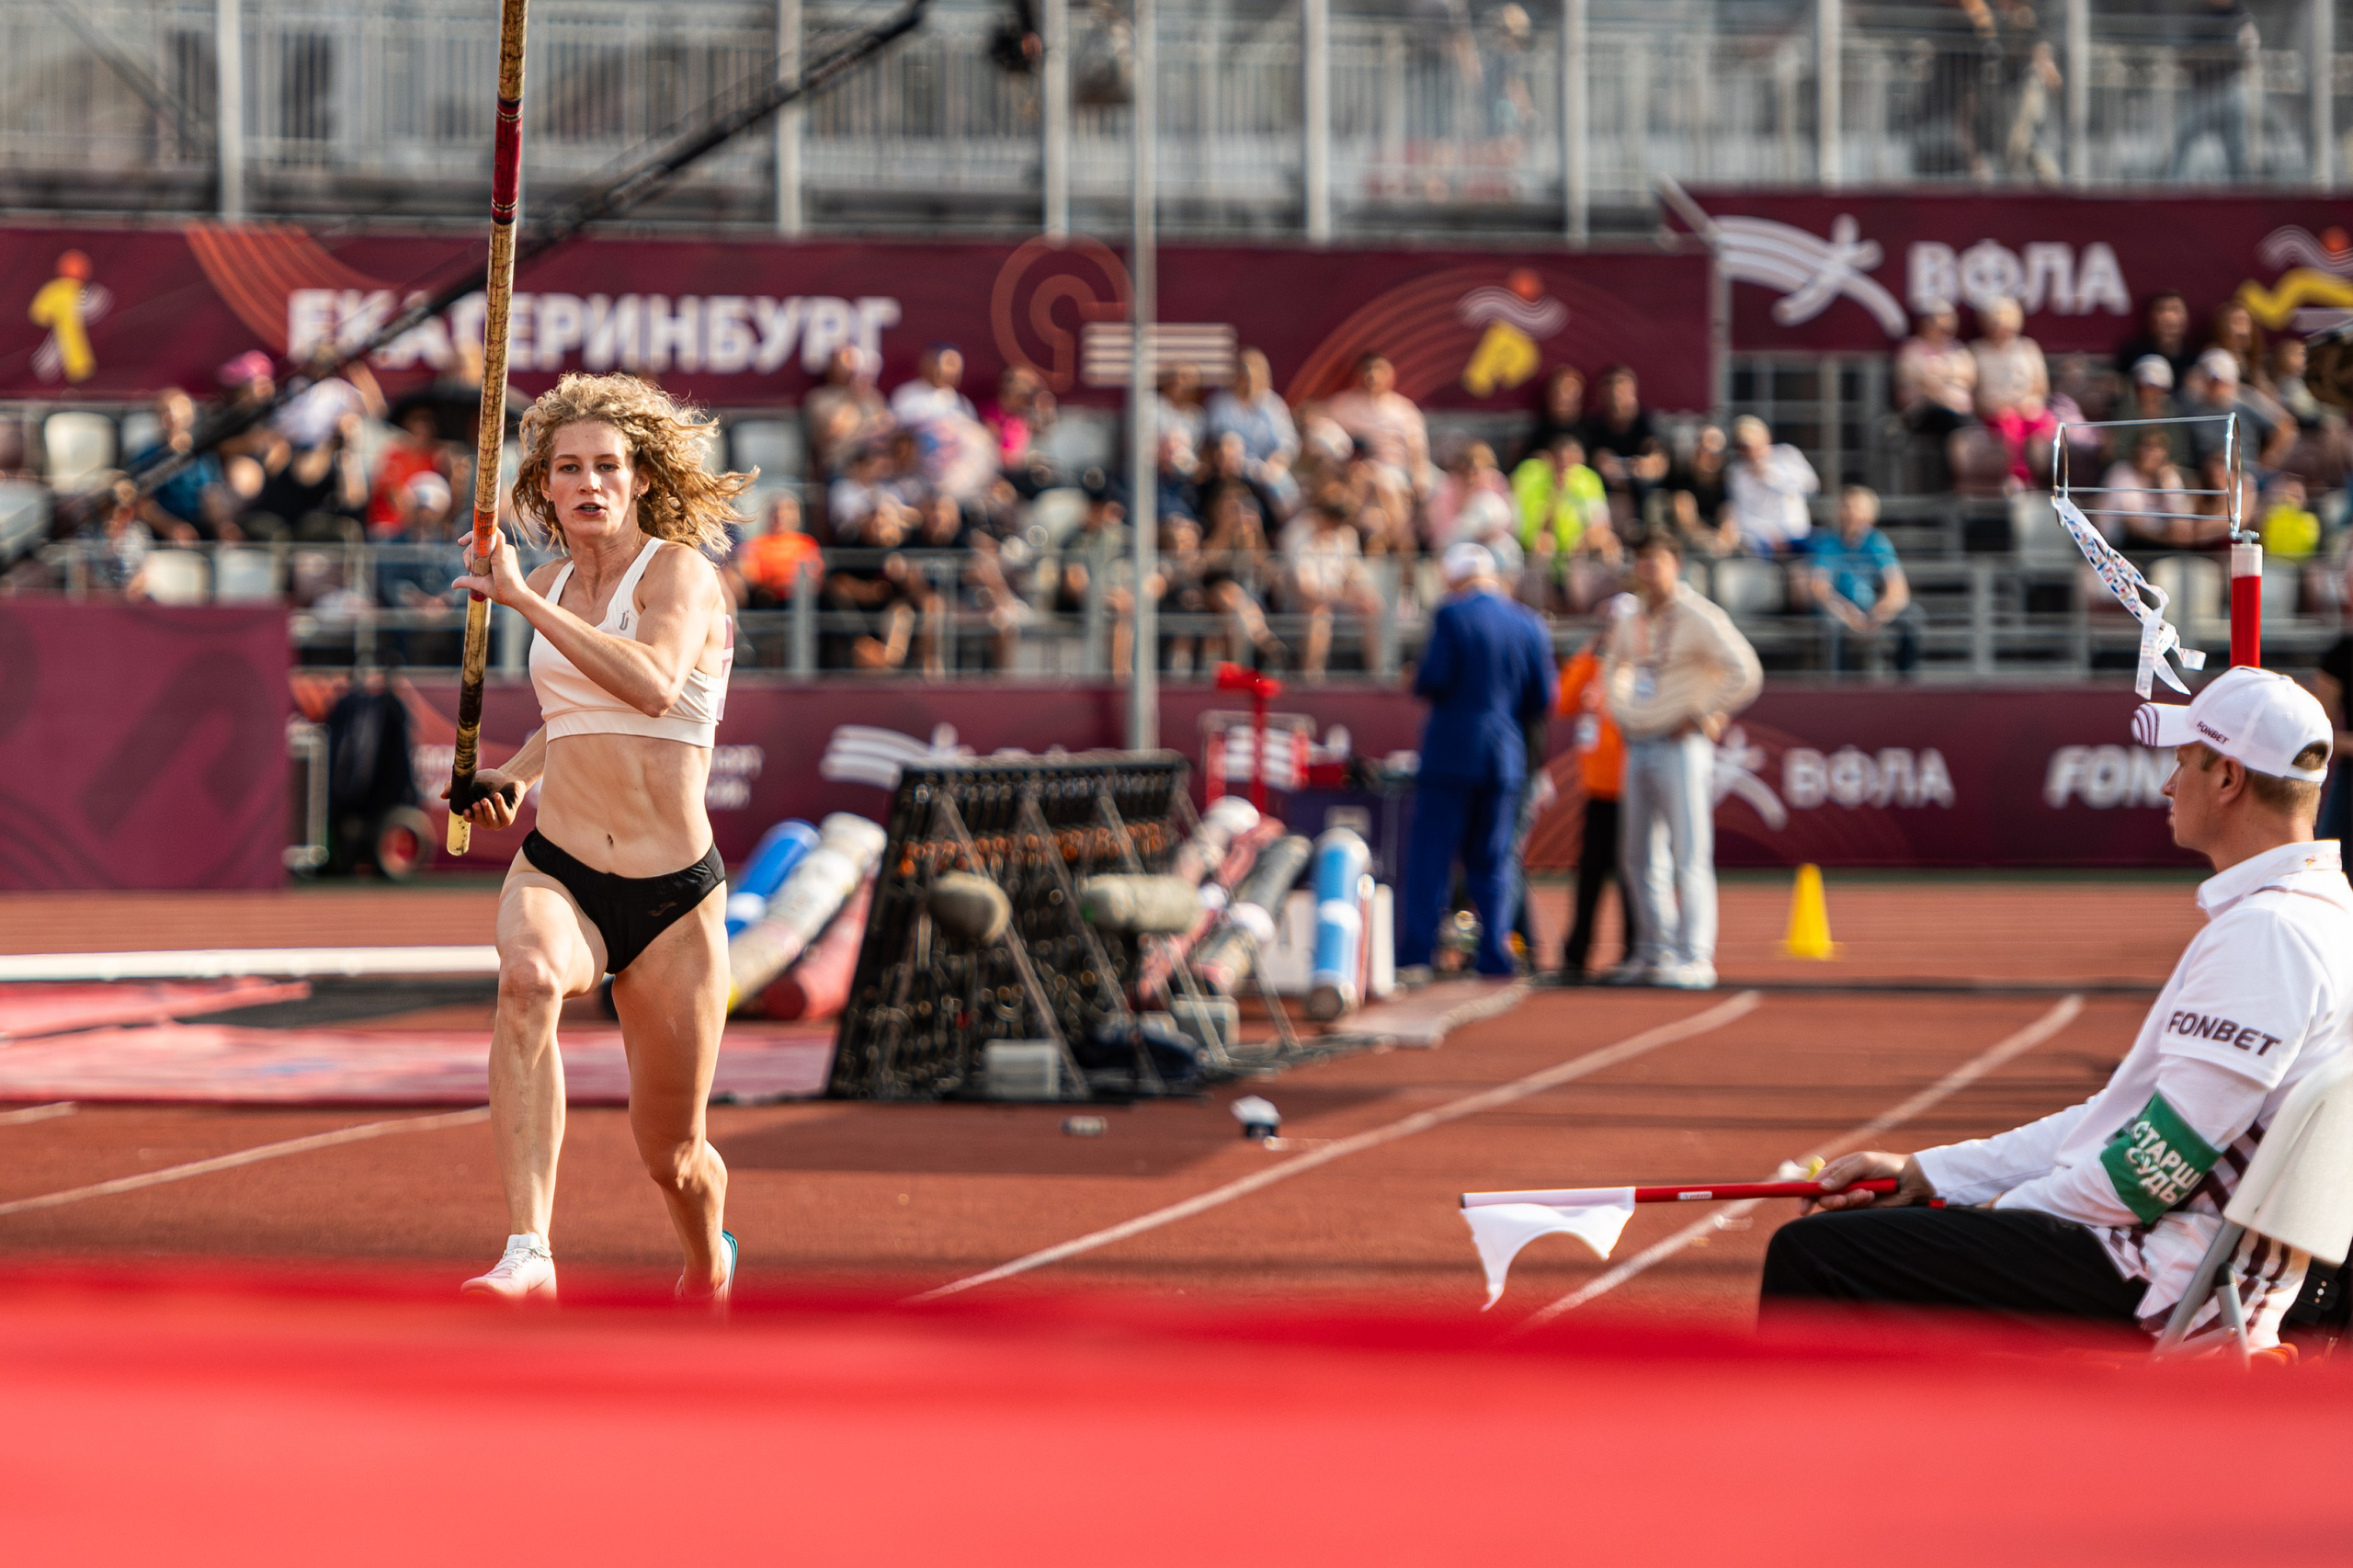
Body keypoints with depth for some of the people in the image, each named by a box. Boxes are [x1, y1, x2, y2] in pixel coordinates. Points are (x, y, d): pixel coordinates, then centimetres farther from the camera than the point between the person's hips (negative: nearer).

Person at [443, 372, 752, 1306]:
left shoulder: (679, 571, -7)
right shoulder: (551, 586, 11)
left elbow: (652, 684, -29)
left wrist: (525, 600, -28)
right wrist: (514, 776, 11)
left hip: (674, 895, -3)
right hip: (557, 874, 3)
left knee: (672, 1156, 6)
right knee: (527, 977, -35)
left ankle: (709, 1263, 43)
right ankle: (528, 1253, -43)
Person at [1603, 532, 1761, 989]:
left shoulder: (1699, 619, -9)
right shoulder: (1628, 624, 13)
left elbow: (1745, 673, -18)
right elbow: (1615, 669, 33)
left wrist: (1704, 716, -15)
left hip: (1681, 747, -8)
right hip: (1638, 747, 8)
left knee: (1689, 856, -10)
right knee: (1641, 857, 10)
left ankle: (1695, 958, -12)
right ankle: (1656, 951, 17)